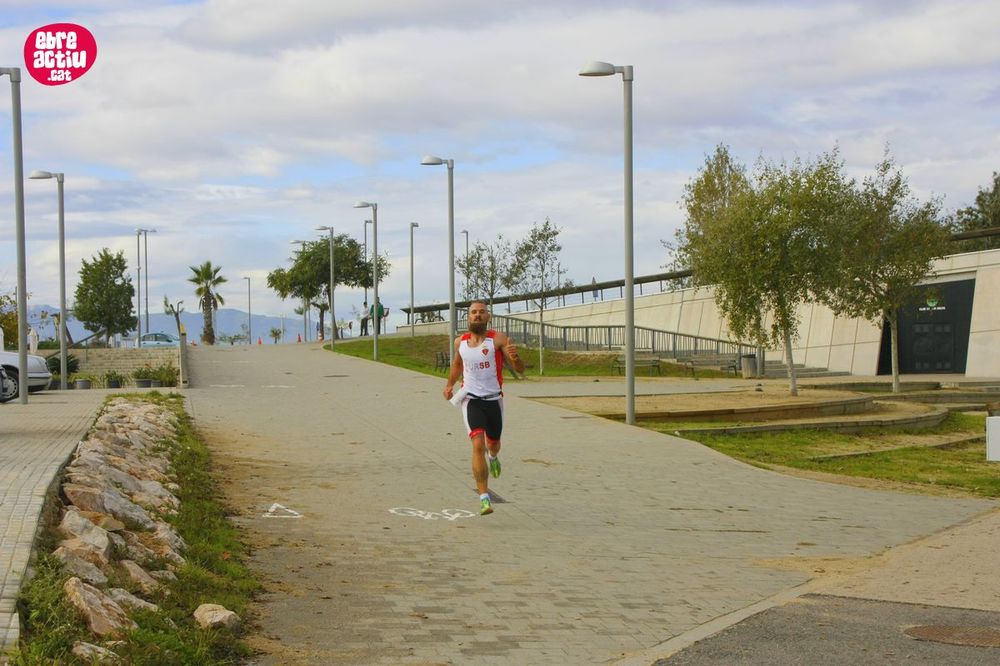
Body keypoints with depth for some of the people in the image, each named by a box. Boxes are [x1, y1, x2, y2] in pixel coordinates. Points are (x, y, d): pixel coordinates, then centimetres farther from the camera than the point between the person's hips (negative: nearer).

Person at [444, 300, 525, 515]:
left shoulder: (498, 339, -10)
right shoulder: (460, 342, 1)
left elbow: (520, 369, -16)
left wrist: (514, 357, -36)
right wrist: (449, 384, 16)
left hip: (494, 399, 0)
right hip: (471, 399, 0)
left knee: (493, 444, 18)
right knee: (478, 444, -18)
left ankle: (493, 457, 59)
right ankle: (484, 498, -17)